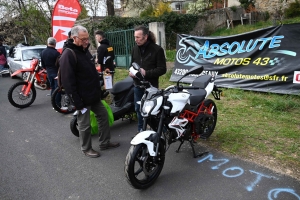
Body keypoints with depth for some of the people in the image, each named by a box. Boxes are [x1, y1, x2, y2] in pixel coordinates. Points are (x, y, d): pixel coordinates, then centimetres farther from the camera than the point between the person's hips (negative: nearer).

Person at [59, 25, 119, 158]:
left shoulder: (85, 50, 10)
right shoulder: (68, 55, -19)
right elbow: (68, 82, -23)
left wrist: (98, 88, 19)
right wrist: (77, 102, -22)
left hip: (94, 95, 9)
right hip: (83, 97, -9)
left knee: (103, 116, 16)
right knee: (84, 124, 5)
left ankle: (105, 142, 31)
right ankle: (86, 148, 25)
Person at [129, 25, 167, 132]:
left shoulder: (157, 49, -10)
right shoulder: (135, 49, 8)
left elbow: (162, 69, -13)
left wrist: (146, 73, -24)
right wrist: (131, 71, -5)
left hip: (151, 86, -6)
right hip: (138, 85, 6)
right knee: (139, 109, 15)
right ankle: (140, 131, 32)